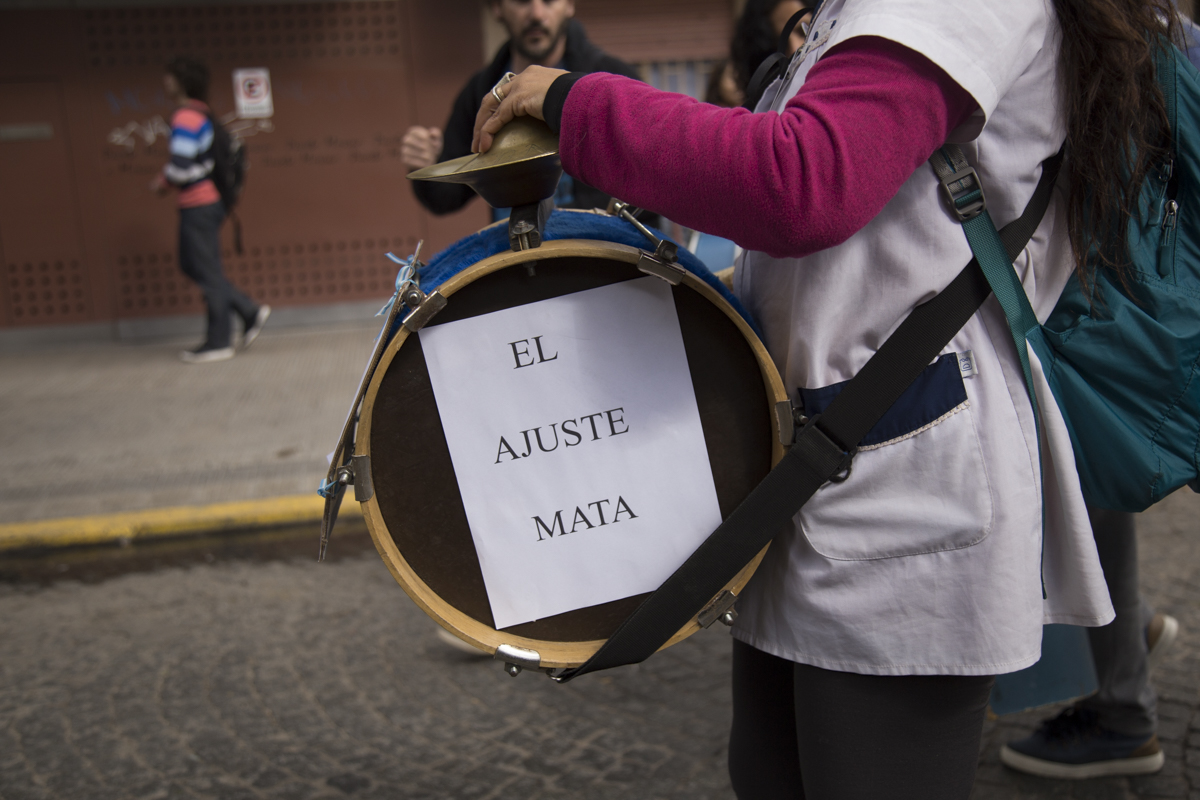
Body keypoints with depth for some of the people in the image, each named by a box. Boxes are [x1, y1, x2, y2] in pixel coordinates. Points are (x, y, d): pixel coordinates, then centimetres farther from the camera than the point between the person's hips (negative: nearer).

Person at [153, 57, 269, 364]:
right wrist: (168, 179, 12)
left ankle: (218, 342, 8)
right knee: (191, 265, 17)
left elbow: (180, 167, -24)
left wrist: (163, 181, -4)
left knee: (207, 272, -1)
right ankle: (250, 311, 18)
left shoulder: (185, 119, -17)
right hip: (205, 202, 10)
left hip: (198, 206, -10)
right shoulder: (200, 113, 12)